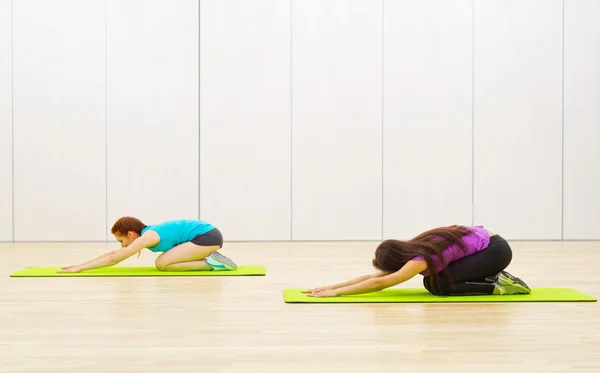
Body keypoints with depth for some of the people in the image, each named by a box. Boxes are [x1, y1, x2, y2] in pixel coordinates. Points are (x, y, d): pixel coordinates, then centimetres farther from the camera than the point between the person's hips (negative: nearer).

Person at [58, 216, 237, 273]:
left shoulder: (147, 237, -12)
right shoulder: (147, 232, 14)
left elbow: (113, 259, -14)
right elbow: (114, 253, 19)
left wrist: (79, 268, -10)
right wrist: (81, 264, 16)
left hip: (208, 237, -10)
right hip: (209, 233, 10)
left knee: (161, 264, -12)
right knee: (164, 260, 21)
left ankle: (211, 263, -13)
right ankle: (211, 258, 11)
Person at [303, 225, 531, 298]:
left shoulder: (421, 259, -25)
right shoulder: (411, 251, 0)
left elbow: (379, 283, -32)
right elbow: (373, 277, 0)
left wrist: (336, 292, -31)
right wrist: (330, 286, -6)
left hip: (495, 249, -9)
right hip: (484, 244, 9)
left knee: (441, 286, -13)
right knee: (431, 282, 6)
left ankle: (498, 287, -5)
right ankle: (491, 277, 12)